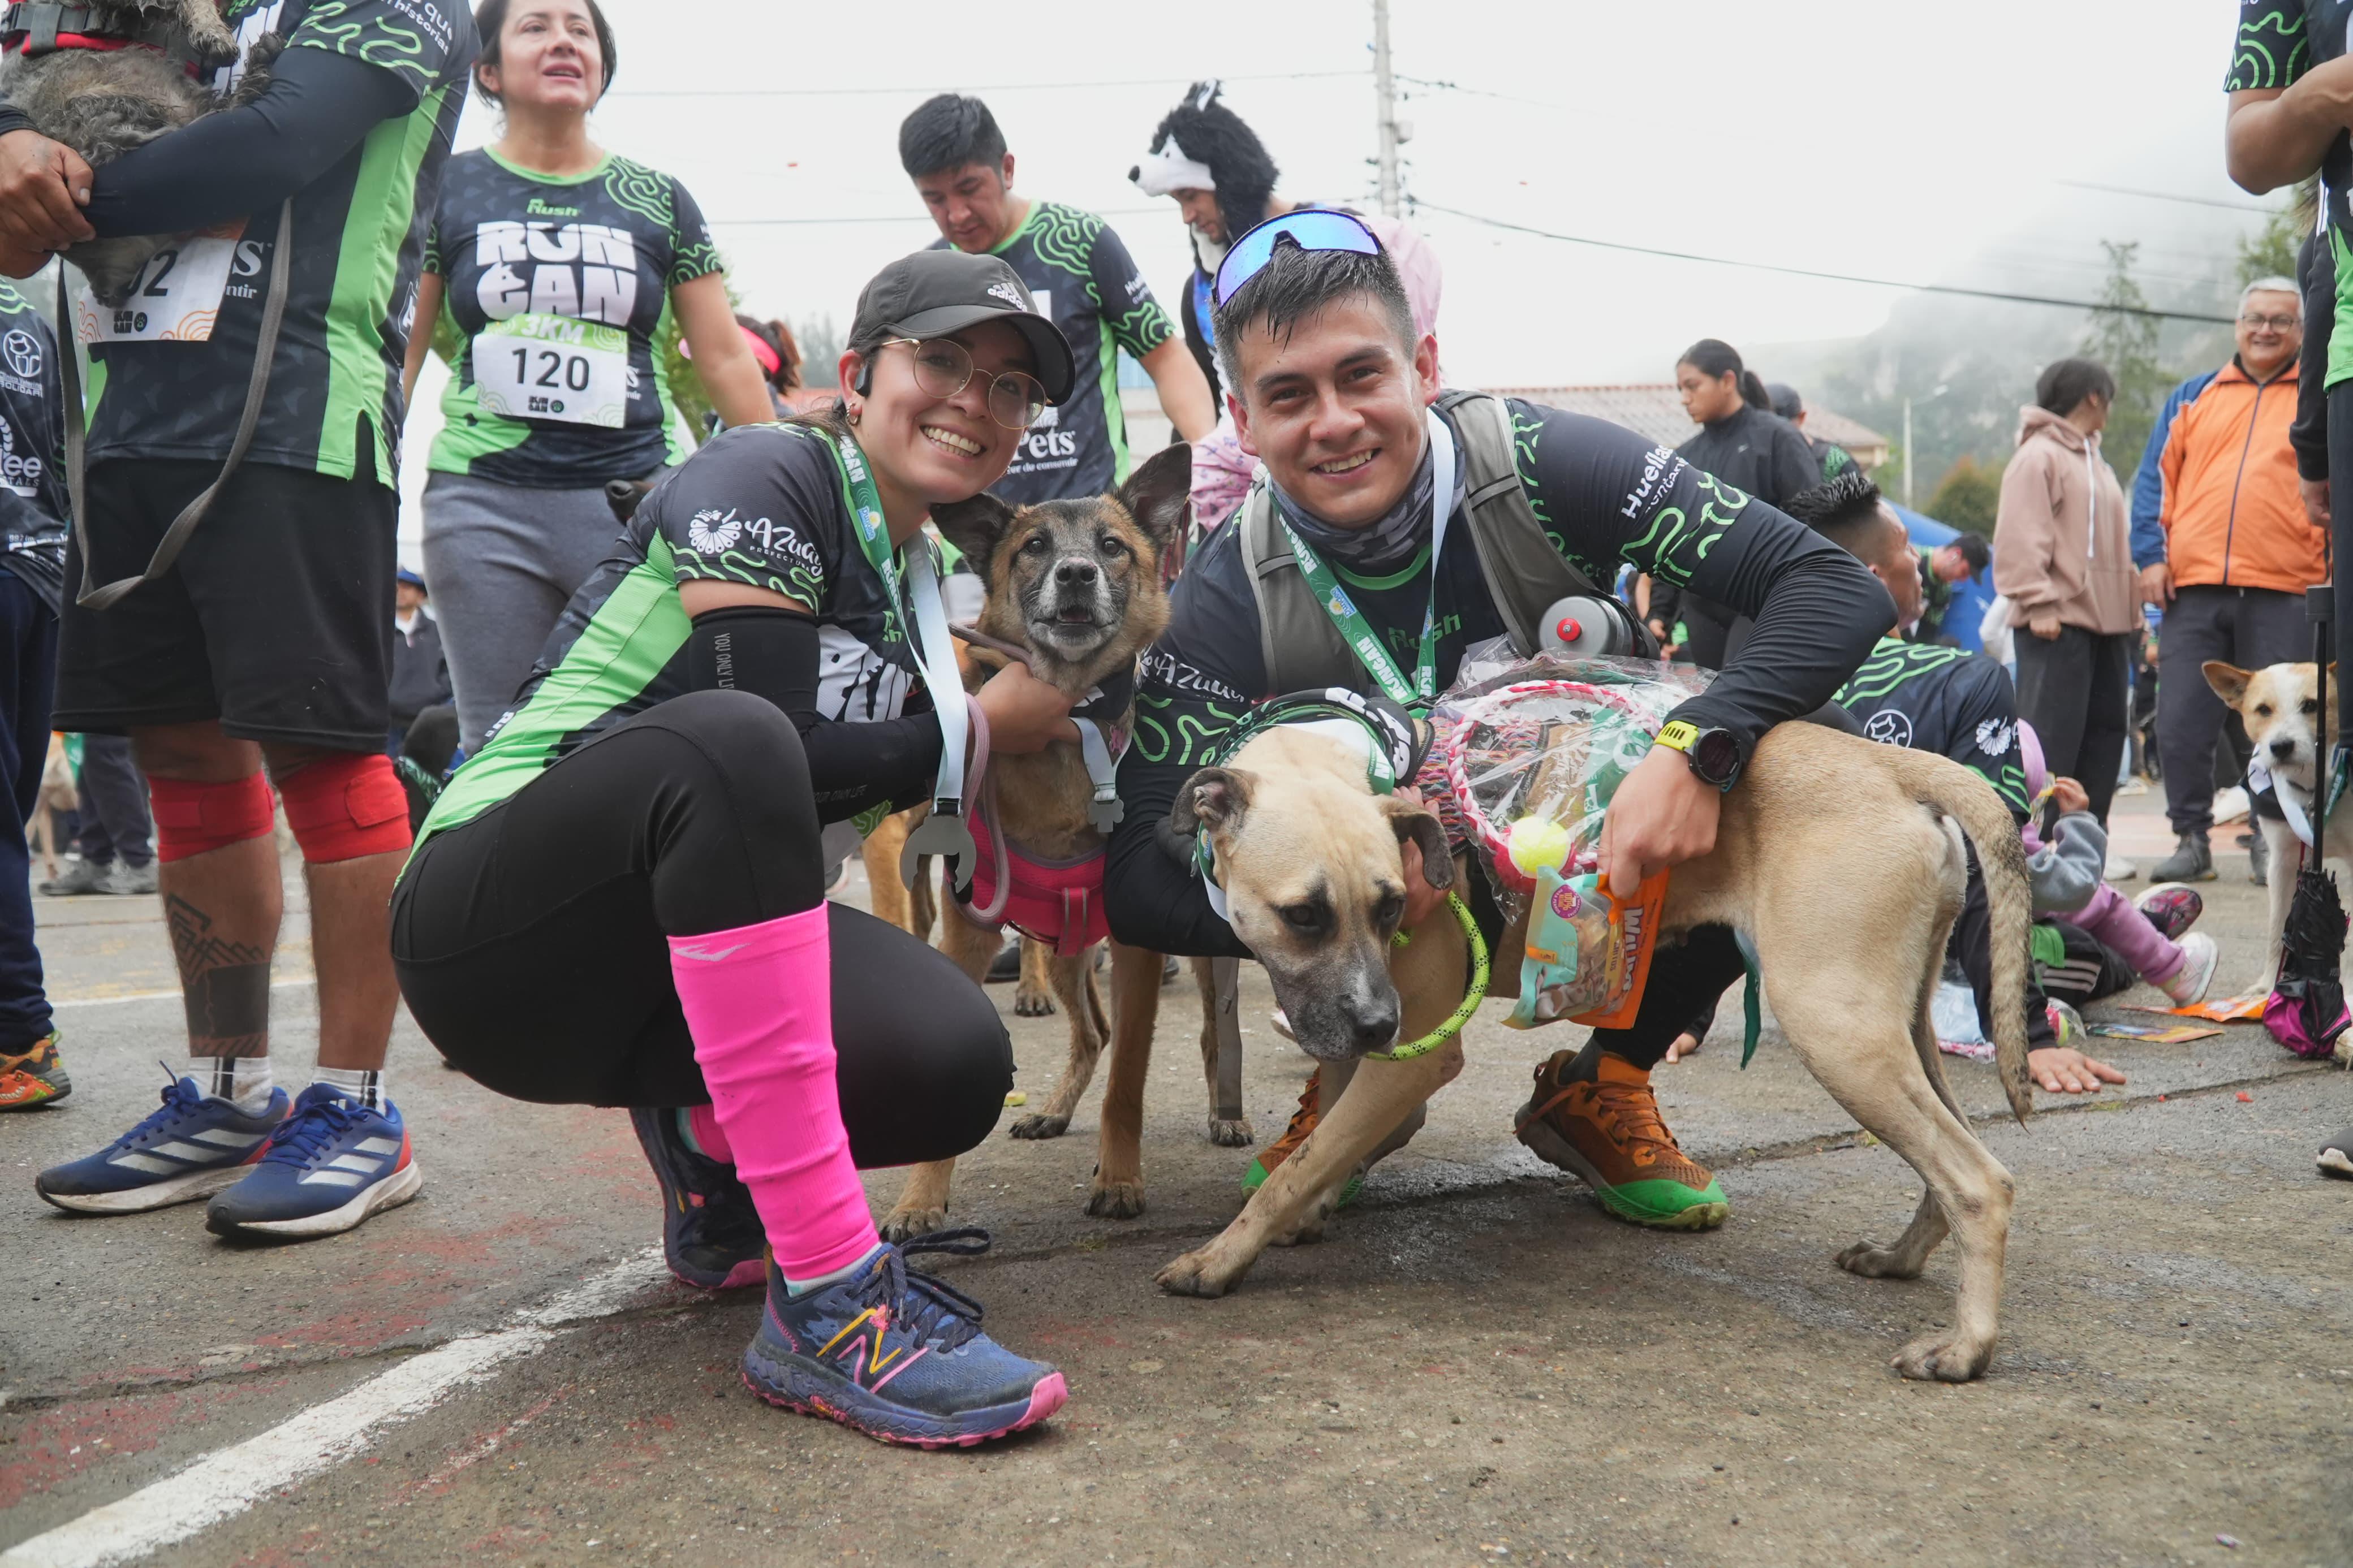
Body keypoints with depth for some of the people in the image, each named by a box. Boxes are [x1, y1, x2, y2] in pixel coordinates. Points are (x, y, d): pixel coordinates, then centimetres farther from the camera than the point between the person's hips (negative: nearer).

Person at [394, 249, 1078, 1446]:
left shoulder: (921, 576, 15)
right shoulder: (766, 475, -9)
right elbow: (764, 750, -20)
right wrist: (971, 733, -8)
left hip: (684, 935, 7)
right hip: (494, 919, -6)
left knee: (954, 1065, -23)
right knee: (728, 743, -39)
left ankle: (705, 1145, 12)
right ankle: (829, 1304, -37)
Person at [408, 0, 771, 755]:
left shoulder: (659, 200, 12)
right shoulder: (449, 189, 10)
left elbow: (726, 360, 11)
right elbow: (398, 347, 8)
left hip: (641, 500, 0)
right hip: (484, 504, 0)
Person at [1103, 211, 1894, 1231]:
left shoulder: (1537, 462, -24)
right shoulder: (1227, 600, -21)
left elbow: (1837, 589, -27)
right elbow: (1138, 878, -27)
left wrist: (1695, 751, -47)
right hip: (1406, 914, 0)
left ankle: (1604, 1084, 0)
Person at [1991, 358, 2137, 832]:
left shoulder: (2096, 462, 24)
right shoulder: (2038, 456, -5)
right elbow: (2019, 539, -15)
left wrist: (2130, 608, 19)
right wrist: (2039, 603, -22)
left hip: (2106, 622, 10)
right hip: (2059, 625, -10)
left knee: (2104, 737, 10)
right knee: (2051, 738, -12)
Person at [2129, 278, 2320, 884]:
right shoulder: (2194, 397, 16)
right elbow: (2156, 479, 12)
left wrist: (2336, 565, 1)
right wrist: (2151, 556, 0)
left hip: (2283, 591, -1)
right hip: (2193, 588, 2)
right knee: (2181, 723, -1)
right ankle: (2192, 839, 9)